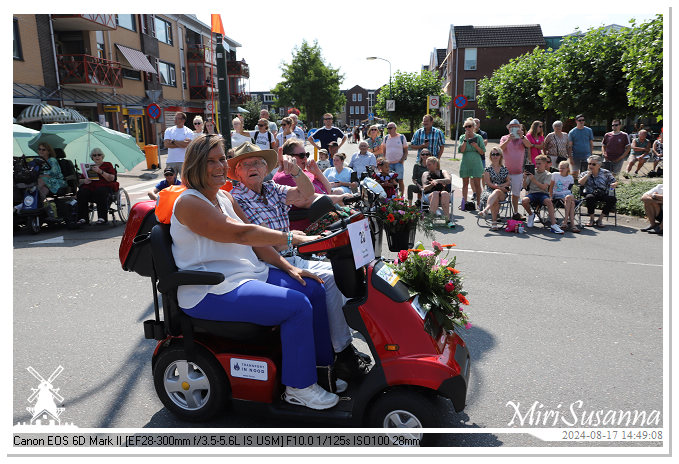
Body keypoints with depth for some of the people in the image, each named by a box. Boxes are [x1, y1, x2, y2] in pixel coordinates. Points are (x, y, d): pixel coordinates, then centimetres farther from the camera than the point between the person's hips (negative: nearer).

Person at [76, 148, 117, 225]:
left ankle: (102, 218, -36)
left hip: (103, 186, -3)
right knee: (81, 193, -31)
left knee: (100, 192, -39)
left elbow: (111, 178, 0)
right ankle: (83, 218, -30)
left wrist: (100, 171, -11)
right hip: (89, 186, 3)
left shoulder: (108, 165, 19)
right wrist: (84, 181, 0)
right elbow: (79, 180, 24)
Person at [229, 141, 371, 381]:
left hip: (290, 259, 7)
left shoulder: (272, 190, 16)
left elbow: (306, 195, 5)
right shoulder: (236, 199, -3)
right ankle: (344, 355, -15)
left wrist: (296, 171, -13)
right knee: (328, 279, -22)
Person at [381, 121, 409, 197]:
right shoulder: (386, 138, 11)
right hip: (388, 163, 3)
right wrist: (385, 160, 8)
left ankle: (401, 196, 0)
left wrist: (402, 160, -7)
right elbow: (384, 150, 20)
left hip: (399, 163, -3)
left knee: (400, 180, -6)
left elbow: (406, 151, 5)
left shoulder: (401, 137, 3)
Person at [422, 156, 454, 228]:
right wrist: (431, 184, -14)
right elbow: (425, 188, 7)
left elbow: (448, 180, -2)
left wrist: (438, 181, -18)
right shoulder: (426, 174, 23)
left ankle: (447, 219, -40)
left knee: (444, 193, -36)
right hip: (429, 195, 0)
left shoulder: (443, 172, 21)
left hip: (444, 196, 0)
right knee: (435, 193, -36)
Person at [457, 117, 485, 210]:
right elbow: (461, 150, -9)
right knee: (465, 183, 9)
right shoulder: (462, 137, 5)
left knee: (477, 184, -2)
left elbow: (483, 152, 2)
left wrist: (476, 146, -14)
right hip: (465, 163, 2)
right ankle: (464, 203, 17)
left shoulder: (478, 137, 3)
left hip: (476, 164, -1)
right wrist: (466, 139, -11)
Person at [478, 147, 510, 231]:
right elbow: (488, 183, -2)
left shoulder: (504, 169, 14)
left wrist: (498, 186, -8)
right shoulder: (488, 169, 7)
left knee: (496, 192, -37)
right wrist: (501, 188, -10)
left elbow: (508, 182, 12)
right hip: (489, 191, -1)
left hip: (502, 194, 1)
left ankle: (485, 210, -54)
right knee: (495, 200, -36)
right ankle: (494, 223, -37)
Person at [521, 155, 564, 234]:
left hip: (543, 194, -2)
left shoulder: (548, 174, 4)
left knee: (549, 201, -36)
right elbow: (524, 187, 8)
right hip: (532, 193, 2)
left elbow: (544, 187, -13)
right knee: (524, 200, -32)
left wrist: (533, 179, -22)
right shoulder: (532, 172, 9)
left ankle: (553, 225, -36)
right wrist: (525, 178, -11)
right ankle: (531, 215, 0)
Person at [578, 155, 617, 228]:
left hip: (603, 194, 2)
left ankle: (600, 219, -15)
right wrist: (588, 174, -8)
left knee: (612, 199, -29)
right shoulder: (585, 174, 10)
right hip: (591, 194, -1)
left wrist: (614, 184, -17)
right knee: (589, 197, -37)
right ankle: (591, 219, -17)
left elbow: (614, 182, 7)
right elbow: (580, 183, -7)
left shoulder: (606, 173, 11)